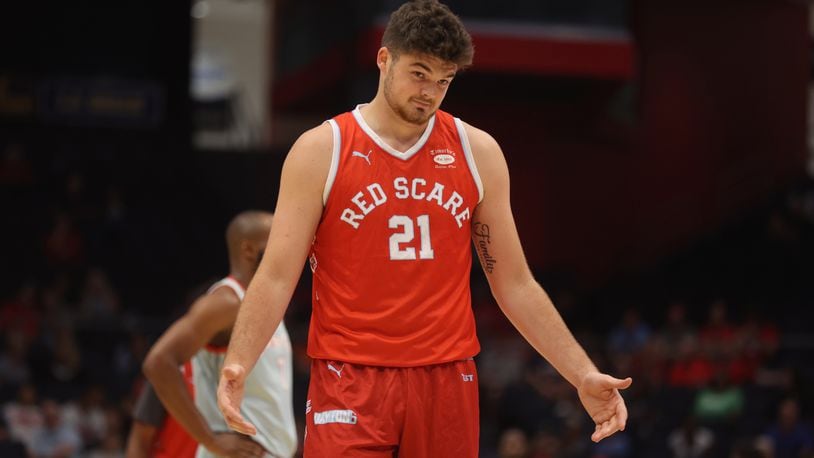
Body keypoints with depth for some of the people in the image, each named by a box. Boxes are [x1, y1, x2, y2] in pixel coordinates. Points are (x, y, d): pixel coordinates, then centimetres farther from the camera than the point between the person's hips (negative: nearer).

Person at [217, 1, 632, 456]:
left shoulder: (477, 152, 7)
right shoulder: (321, 151, -2)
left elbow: (515, 284, 11)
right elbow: (277, 277, -4)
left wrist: (583, 375, 5)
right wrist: (238, 364, -20)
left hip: (446, 382, 3)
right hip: (349, 381, -3)